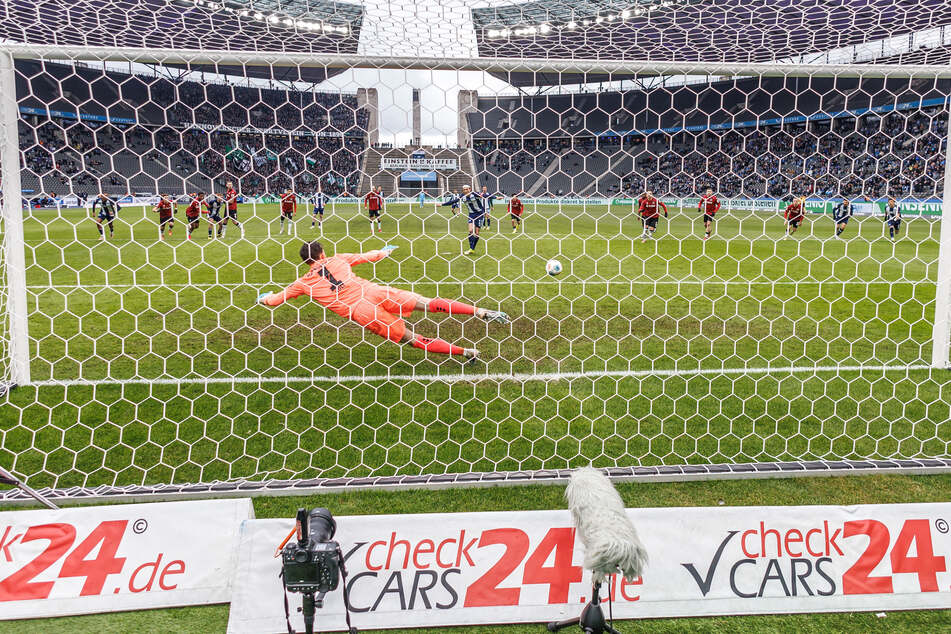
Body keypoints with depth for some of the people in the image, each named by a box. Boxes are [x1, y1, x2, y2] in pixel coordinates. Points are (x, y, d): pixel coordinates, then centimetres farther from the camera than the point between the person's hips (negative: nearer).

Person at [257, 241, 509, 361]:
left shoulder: (304, 283, 13)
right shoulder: (337, 260, 17)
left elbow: (275, 299, 25)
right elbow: (366, 256, 32)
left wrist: (265, 297, 47)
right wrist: (385, 251, 51)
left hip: (363, 314, -2)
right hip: (374, 293, 2)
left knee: (415, 340, 0)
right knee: (430, 304, -1)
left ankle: (465, 352, -5)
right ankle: (481, 312, -14)